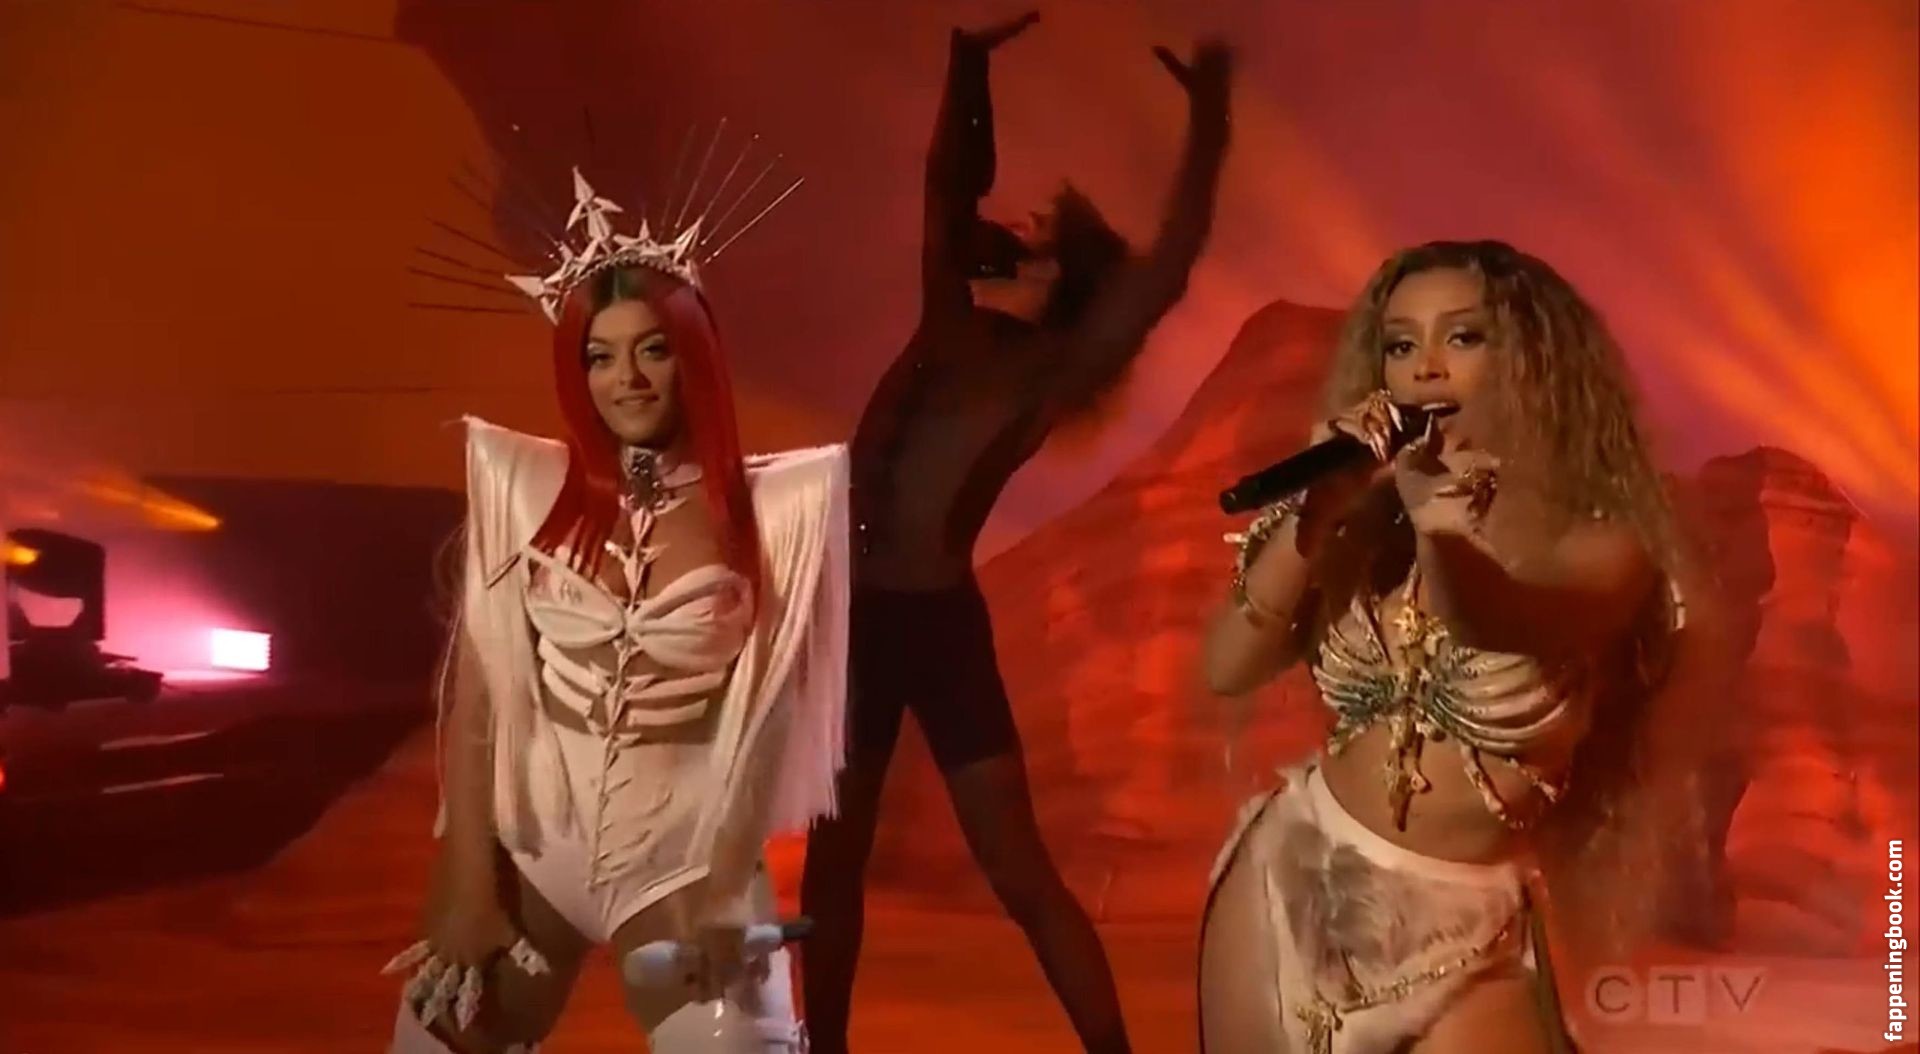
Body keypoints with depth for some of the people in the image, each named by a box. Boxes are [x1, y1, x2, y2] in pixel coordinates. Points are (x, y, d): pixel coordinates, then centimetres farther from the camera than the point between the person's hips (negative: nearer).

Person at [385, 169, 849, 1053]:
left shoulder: (769, 507, -5)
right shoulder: (525, 490, -2)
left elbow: (769, 718, -5)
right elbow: (476, 694, -2)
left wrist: (721, 886, -10)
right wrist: (468, 881, -5)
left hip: (682, 856, -2)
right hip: (525, 847, 2)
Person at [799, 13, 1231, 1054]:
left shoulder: (1057, 368, -2)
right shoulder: (950, 321, 12)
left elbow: (1167, 266, -12)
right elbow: (950, 179, 19)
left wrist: (1208, 119, -13)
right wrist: (970, 59, 16)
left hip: (937, 622, -6)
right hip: (853, 614, 6)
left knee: (1020, 873, -3)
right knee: (832, 860, 15)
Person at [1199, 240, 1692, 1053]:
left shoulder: (1599, 543, -10)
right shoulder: (1370, 521, -1)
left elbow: (1494, 621, -30)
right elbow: (1228, 670, -10)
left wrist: (1443, 536, -50)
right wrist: (1317, 510, -21)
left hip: (1459, 939, -3)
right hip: (1287, 885, 3)